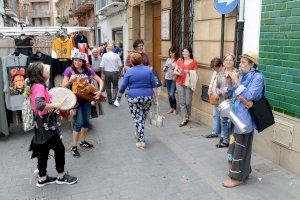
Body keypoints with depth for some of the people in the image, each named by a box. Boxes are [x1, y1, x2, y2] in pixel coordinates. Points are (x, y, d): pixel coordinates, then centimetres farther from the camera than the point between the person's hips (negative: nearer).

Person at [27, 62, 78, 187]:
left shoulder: (35, 86, 9)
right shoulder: (39, 87, -21)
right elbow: (40, 105, -36)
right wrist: (54, 105, -24)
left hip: (43, 124, 10)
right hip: (46, 124, -10)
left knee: (43, 150, 16)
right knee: (59, 148, 3)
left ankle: (42, 179, 28)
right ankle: (61, 176, 18)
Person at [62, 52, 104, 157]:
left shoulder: (88, 70, 1)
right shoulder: (69, 70, -6)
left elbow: (100, 80, 5)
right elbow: (63, 86, -8)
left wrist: (100, 91, -10)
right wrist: (71, 80, -26)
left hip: (86, 99, 4)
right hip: (75, 100, -4)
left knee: (86, 121, 13)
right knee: (79, 122, -8)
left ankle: (83, 141, 35)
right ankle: (74, 147, 7)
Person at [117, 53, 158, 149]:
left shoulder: (129, 72, -2)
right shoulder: (148, 70, 3)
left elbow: (123, 87, 2)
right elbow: (154, 85, 1)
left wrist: (119, 97, 16)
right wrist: (155, 98, 6)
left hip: (134, 98, -2)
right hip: (148, 97, 2)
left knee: (138, 119, 4)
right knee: (143, 117, 18)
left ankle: (142, 141, 3)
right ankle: (138, 133, 37)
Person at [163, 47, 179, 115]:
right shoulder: (168, 59, 9)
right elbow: (165, 68, 17)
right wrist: (164, 69, -3)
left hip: (174, 79, -6)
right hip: (167, 79, 6)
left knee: (172, 94, -11)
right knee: (169, 94, 11)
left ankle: (175, 109, 7)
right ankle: (171, 108, 25)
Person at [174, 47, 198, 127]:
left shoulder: (193, 62, -1)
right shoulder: (179, 61, 8)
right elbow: (175, 71, 8)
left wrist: (189, 72, -18)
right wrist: (178, 73, -14)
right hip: (179, 84, 3)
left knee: (188, 102, 0)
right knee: (182, 101, 1)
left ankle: (187, 117, 21)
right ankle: (184, 119, 6)